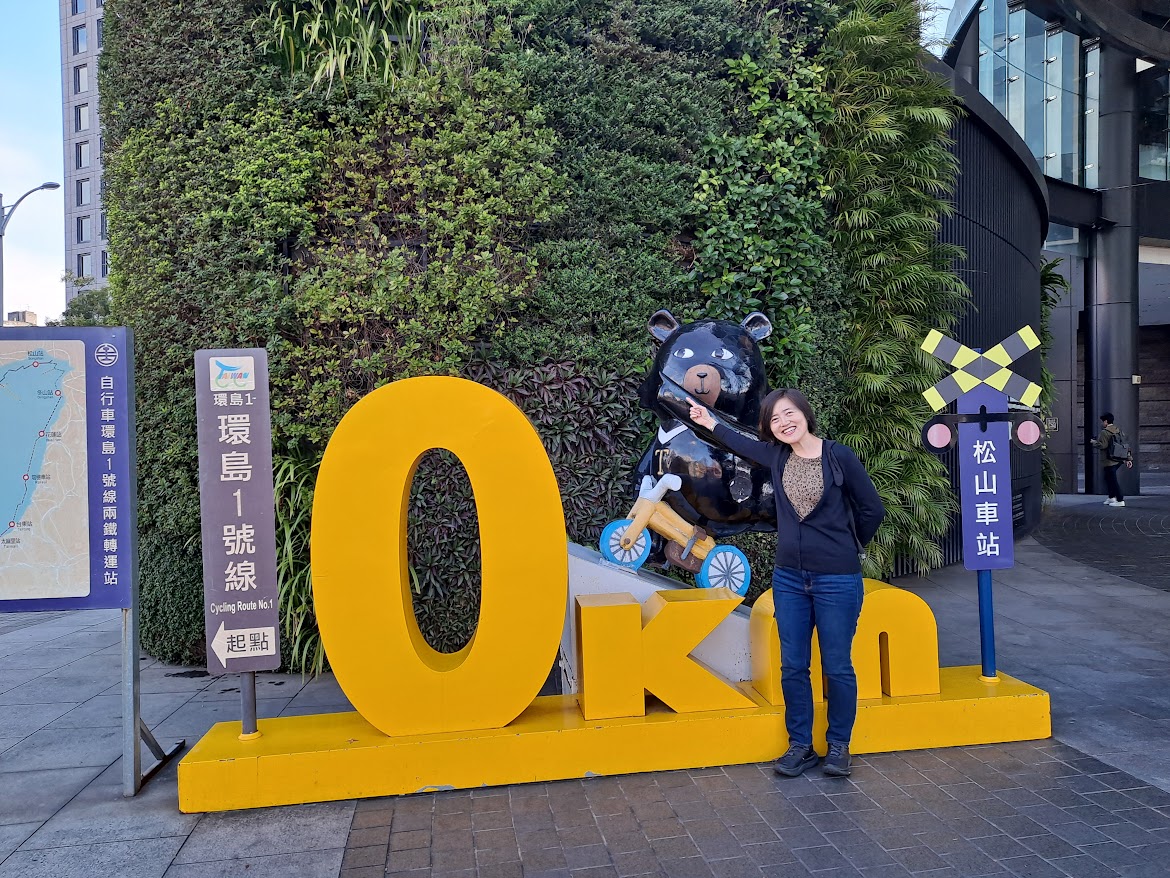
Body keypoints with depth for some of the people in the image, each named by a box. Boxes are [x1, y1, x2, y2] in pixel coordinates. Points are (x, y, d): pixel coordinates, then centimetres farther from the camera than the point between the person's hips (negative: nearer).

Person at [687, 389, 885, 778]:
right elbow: (743, 443, 25)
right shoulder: (777, 456, 3)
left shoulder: (839, 456, -9)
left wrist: (849, 547, 10)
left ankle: (839, 746, 23)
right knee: (793, 666, 9)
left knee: (837, 667, 6)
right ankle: (800, 746, 23)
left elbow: (873, 509, -1)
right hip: (789, 578, 5)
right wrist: (711, 423, 32)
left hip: (837, 580, -4)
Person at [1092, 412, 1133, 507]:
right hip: (1119, 459, 9)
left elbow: (1102, 445, -22)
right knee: (1109, 478, 22)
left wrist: (1095, 442, 0)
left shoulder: (1104, 432, -14)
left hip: (1109, 461, -9)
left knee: (1113, 480, -4)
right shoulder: (1118, 430, 12)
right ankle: (1112, 497, 24)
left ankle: (1120, 500, -4)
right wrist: (1128, 458, 15)